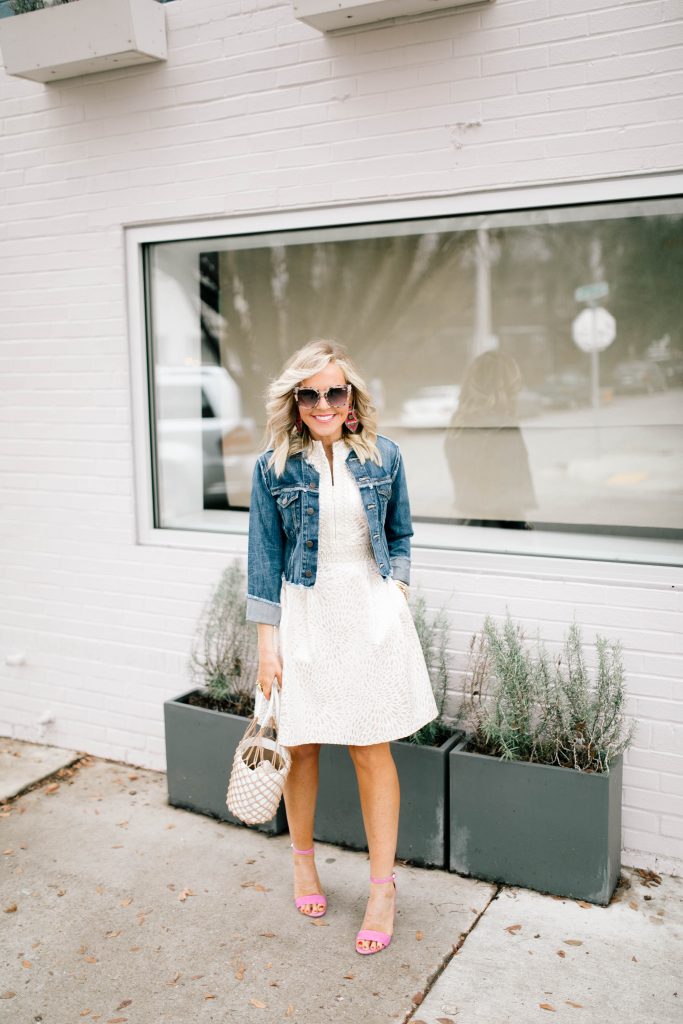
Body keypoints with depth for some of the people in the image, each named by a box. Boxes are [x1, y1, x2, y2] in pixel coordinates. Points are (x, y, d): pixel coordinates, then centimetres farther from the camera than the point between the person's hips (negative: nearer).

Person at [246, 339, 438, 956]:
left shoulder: (383, 457, 0)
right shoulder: (275, 467, -4)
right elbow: (265, 557, -2)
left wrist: (396, 595, -1)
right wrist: (267, 641, -4)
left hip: (370, 611, 0)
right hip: (304, 615, 0)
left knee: (373, 749, 3)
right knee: (302, 745, 10)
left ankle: (383, 885, 16)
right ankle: (303, 858, 34)